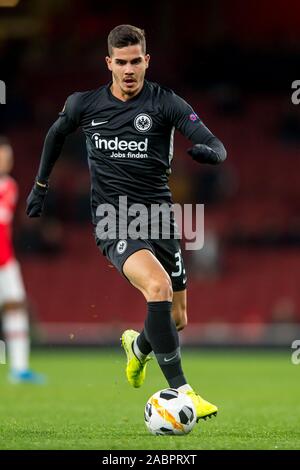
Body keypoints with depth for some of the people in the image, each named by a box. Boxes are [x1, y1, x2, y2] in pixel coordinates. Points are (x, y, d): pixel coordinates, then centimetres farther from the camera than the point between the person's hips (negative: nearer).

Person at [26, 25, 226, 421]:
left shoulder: (165, 103, -5)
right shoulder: (84, 104, 1)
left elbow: (216, 146, -15)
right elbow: (56, 133, 24)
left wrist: (208, 151, -38)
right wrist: (40, 185, 26)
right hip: (113, 220, -2)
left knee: (177, 319, 10)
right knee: (158, 286, -30)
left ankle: (138, 346, 48)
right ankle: (181, 391, -26)